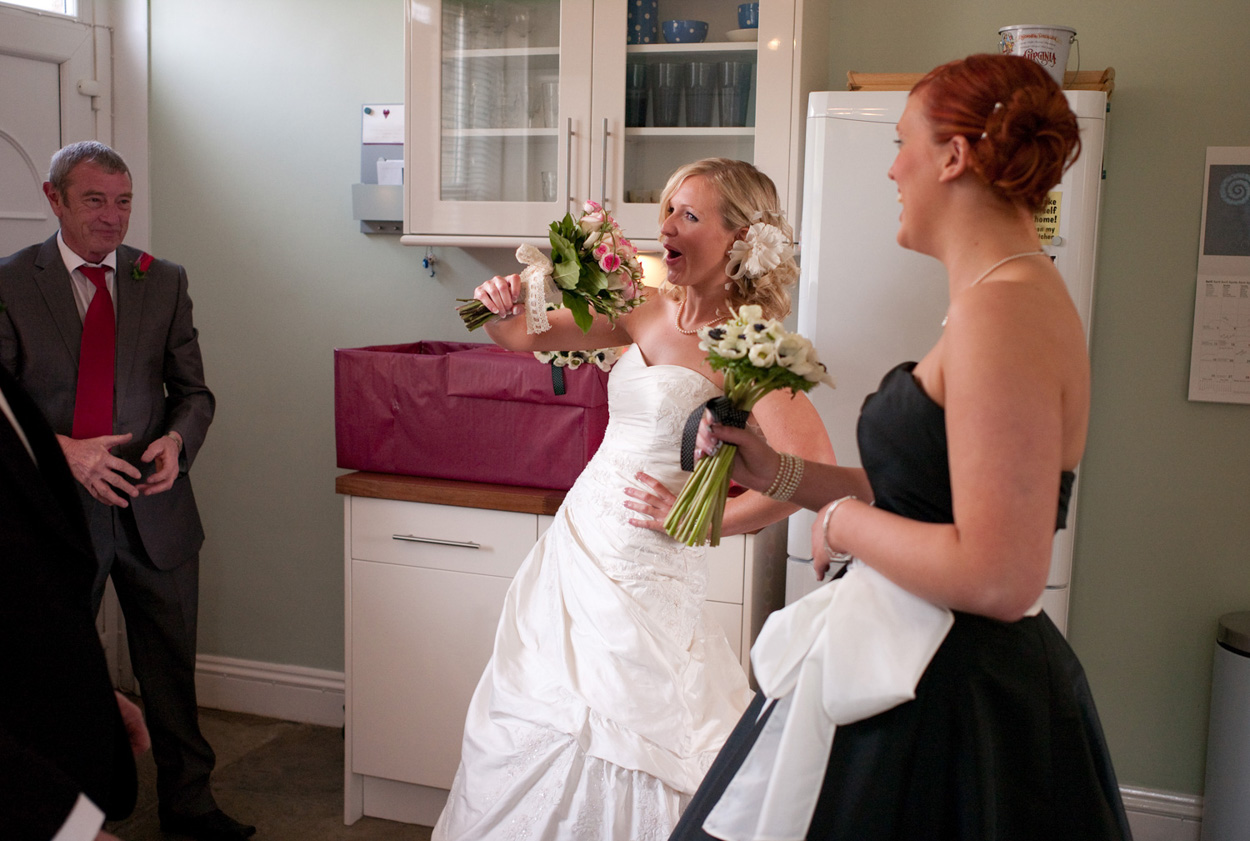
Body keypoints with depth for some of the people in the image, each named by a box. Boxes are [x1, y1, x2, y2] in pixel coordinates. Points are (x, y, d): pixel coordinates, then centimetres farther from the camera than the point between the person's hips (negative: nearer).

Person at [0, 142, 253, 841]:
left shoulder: (164, 281, 5)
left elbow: (194, 391, 7)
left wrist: (177, 439, -13)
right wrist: (62, 450, -20)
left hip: (154, 507, 2)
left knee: (172, 669, 12)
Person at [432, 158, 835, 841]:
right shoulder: (648, 312, 5)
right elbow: (522, 336, 13)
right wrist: (503, 306, -10)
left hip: (643, 562, -7)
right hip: (579, 537, 7)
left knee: (611, 735, 3)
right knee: (531, 723, 19)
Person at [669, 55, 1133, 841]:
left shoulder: (1004, 311, -22)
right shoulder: (1012, 296, 10)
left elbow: (998, 577, -27)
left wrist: (844, 521, -13)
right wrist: (785, 473, 10)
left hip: (949, 709, -9)